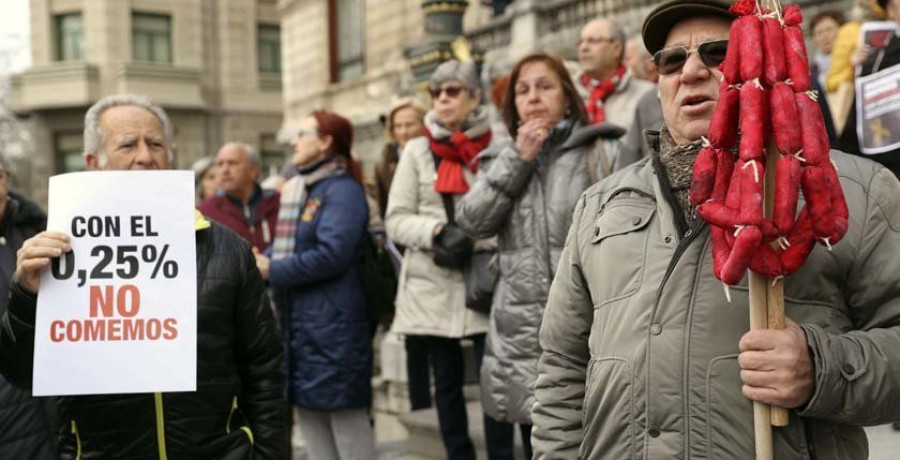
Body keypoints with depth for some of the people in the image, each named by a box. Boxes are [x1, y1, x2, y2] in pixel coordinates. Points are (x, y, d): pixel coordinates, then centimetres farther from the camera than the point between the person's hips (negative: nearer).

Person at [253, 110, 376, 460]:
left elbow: (331, 254, -21)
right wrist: (260, 260, -3)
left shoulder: (342, 190, -11)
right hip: (298, 321, 9)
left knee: (346, 418, -2)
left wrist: (271, 271, -15)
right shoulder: (297, 190, 17)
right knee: (309, 412, 14)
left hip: (333, 323, -9)